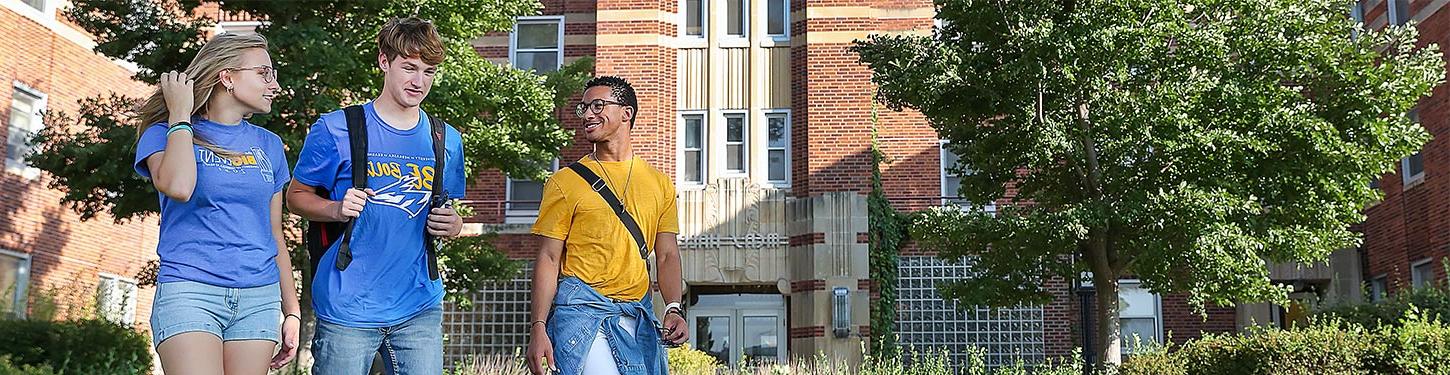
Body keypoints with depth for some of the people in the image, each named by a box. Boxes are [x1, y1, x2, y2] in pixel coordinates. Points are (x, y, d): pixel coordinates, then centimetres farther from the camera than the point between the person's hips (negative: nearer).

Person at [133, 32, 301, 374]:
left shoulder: (269, 146, 14)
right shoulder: (165, 134, 3)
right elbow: (178, 187, -21)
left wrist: (291, 311, 15)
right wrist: (180, 115, -7)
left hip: (259, 298, 4)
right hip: (189, 291, -4)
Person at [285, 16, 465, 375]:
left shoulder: (447, 141, 9)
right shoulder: (335, 129, -2)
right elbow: (297, 196, 6)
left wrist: (452, 224, -3)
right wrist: (336, 209, -15)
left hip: (420, 308, 3)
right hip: (348, 307, -3)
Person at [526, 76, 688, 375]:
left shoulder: (659, 184, 12)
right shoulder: (565, 181, 3)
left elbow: (667, 255, 11)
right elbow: (549, 258, 0)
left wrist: (674, 309, -7)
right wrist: (538, 327, -8)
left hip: (638, 315, 4)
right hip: (582, 309, -3)